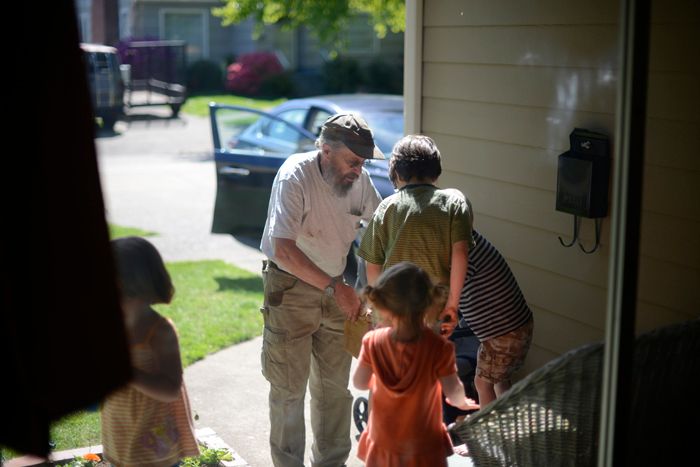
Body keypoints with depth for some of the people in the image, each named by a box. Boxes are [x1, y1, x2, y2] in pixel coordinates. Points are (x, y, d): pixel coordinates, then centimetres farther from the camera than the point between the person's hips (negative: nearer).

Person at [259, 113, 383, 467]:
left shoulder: (359, 179, -7)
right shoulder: (294, 176, -24)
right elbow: (284, 251, -30)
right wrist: (335, 287, -34)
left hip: (335, 288, 6)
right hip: (291, 287, -5)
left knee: (334, 384, 14)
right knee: (289, 386, 3)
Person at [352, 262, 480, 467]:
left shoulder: (373, 342, -18)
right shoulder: (438, 347, -26)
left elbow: (359, 382, -5)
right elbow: (453, 392, -19)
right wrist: (462, 403, 5)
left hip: (383, 440, 2)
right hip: (423, 445, -2)